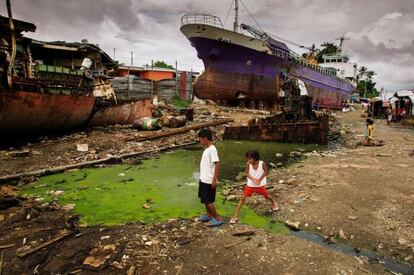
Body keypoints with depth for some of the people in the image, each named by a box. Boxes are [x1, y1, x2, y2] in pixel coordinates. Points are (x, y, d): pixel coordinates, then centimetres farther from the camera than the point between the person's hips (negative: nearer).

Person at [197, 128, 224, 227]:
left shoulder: (212, 150, -19)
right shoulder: (207, 149, 9)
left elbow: (216, 165, -23)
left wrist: (214, 180, -25)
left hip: (209, 181, -9)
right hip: (203, 179, 9)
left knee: (208, 201, -2)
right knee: (204, 199, 19)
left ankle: (218, 218, 9)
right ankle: (209, 215, 34)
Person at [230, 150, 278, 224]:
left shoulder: (262, 163, -19)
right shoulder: (248, 164, -17)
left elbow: (265, 172, -7)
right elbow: (247, 173, -10)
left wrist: (259, 179, -19)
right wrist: (253, 179, -27)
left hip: (260, 185, 0)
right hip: (250, 185, 0)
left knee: (267, 196, 17)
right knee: (243, 197, -8)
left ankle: (274, 203, 54)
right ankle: (235, 215, -5)